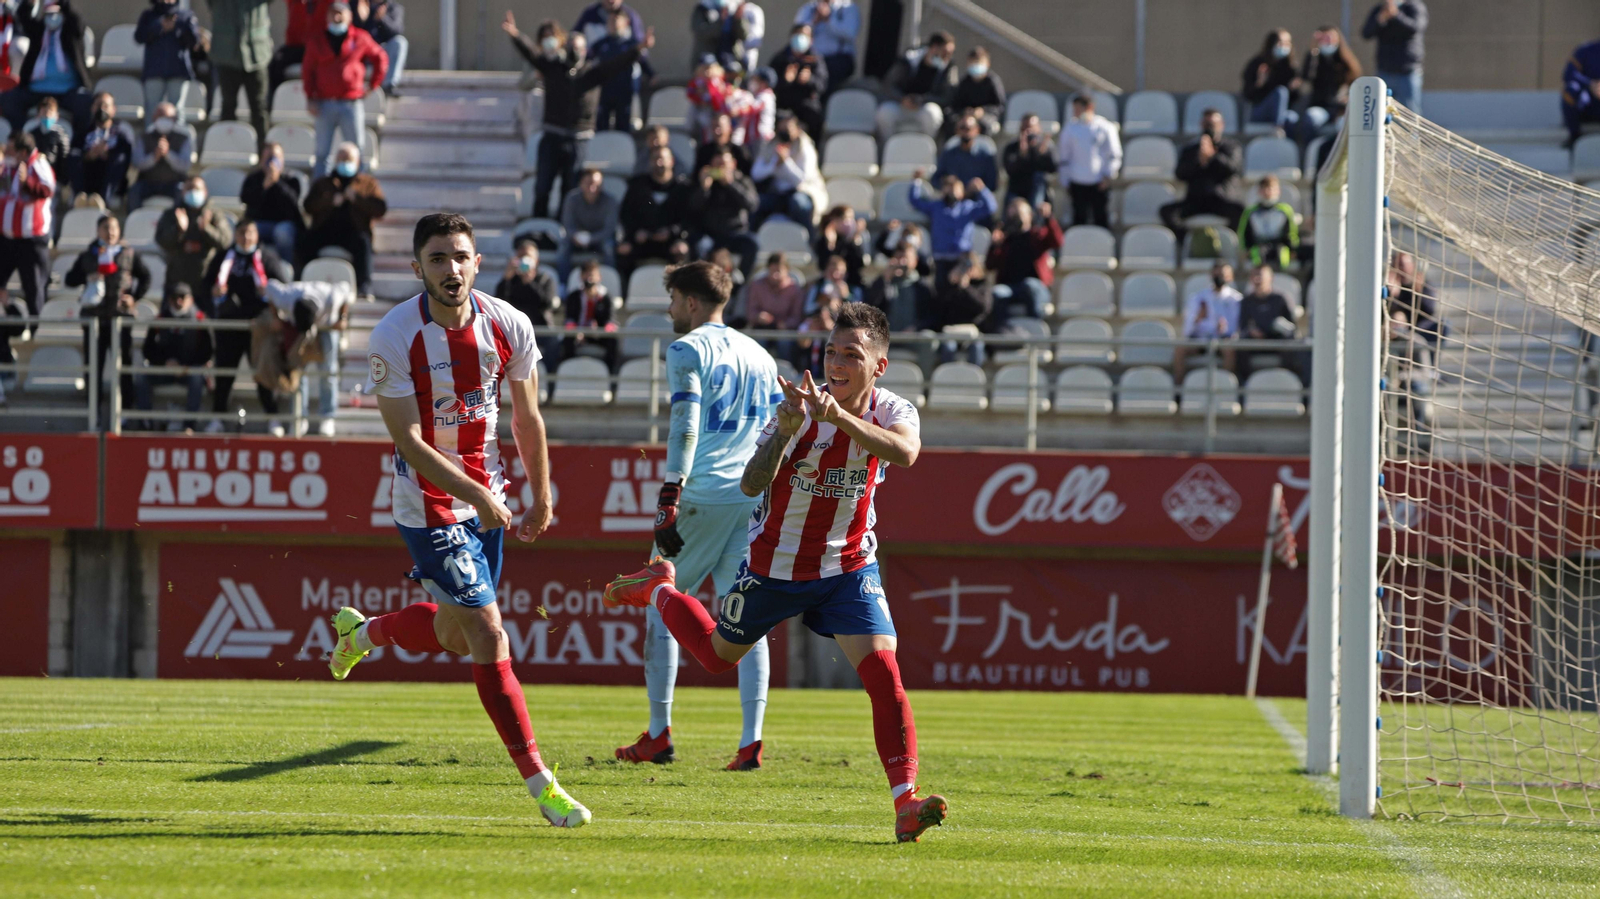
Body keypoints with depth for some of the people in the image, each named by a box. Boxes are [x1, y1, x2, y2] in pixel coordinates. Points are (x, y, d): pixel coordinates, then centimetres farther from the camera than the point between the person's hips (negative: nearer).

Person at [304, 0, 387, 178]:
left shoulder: (360, 39, 4)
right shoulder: (316, 41, 8)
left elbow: (380, 58, 15)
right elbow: (308, 71, 8)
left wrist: (373, 84, 9)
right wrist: (310, 98, -1)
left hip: (351, 103, -1)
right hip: (325, 104, 1)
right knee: (322, 152, 1)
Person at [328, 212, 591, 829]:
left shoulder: (508, 326, -6)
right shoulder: (394, 338, -19)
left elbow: (526, 418, 8)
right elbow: (407, 440, -19)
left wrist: (541, 497, 13)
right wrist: (475, 494, -27)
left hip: (487, 499, 6)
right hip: (428, 503, -5)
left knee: (455, 636, 16)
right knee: (489, 636, -11)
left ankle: (362, 632, 47)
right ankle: (539, 782, -6)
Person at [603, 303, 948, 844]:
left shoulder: (891, 413, -13)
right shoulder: (800, 408, -20)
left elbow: (904, 451, -39)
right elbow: (750, 485, -28)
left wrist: (838, 414, -50)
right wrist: (784, 433, -45)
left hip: (849, 566, 1)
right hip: (775, 566, -1)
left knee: (883, 671, -18)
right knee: (717, 655, 20)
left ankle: (906, 803, -19)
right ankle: (656, 590, 50)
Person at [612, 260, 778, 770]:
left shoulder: (687, 350, -3)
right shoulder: (759, 356, 18)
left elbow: (685, 426, -13)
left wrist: (670, 500, -16)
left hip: (700, 497, -5)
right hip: (754, 499, 5)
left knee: (660, 606, 8)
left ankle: (659, 735, 6)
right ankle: (751, 741, -6)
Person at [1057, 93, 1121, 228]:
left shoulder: (1104, 127, -1)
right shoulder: (1070, 129, 5)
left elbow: (1114, 155, 4)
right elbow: (1065, 157, 12)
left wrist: (1108, 175, -6)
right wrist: (1066, 182, 10)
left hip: (1100, 183, -2)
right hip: (1078, 184, 2)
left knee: (1102, 221, 2)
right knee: (1080, 219, 3)